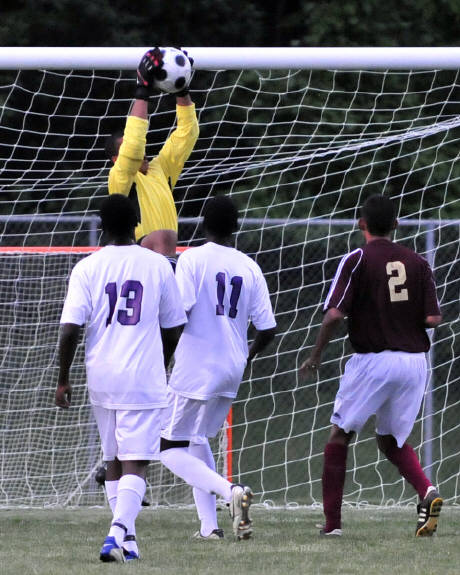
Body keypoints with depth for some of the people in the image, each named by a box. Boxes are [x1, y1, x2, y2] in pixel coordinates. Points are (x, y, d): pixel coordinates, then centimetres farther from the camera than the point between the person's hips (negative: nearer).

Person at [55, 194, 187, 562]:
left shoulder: (87, 269, -2)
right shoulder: (158, 266, 0)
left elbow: (70, 328, -8)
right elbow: (173, 328, 7)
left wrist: (63, 379, 3)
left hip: (101, 377, 2)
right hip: (144, 378, -2)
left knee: (114, 461, 17)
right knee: (136, 463, -6)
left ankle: (126, 537, 21)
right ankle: (119, 532, -25)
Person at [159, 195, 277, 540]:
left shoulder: (193, 259, -8)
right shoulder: (249, 268, 5)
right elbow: (267, 330, 4)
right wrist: (249, 354, 24)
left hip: (196, 367, -6)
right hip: (232, 370, 6)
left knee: (170, 448, 1)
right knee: (197, 440, 23)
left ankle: (230, 491, -21)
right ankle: (209, 524, 14)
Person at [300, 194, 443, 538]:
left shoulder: (357, 260, -6)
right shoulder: (417, 263, 5)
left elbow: (335, 314, -14)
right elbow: (433, 318, -1)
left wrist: (316, 356, -1)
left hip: (373, 360, -4)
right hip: (414, 361, 4)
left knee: (340, 437, 11)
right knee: (392, 441, 19)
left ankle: (332, 523, 7)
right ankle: (427, 490, -9)